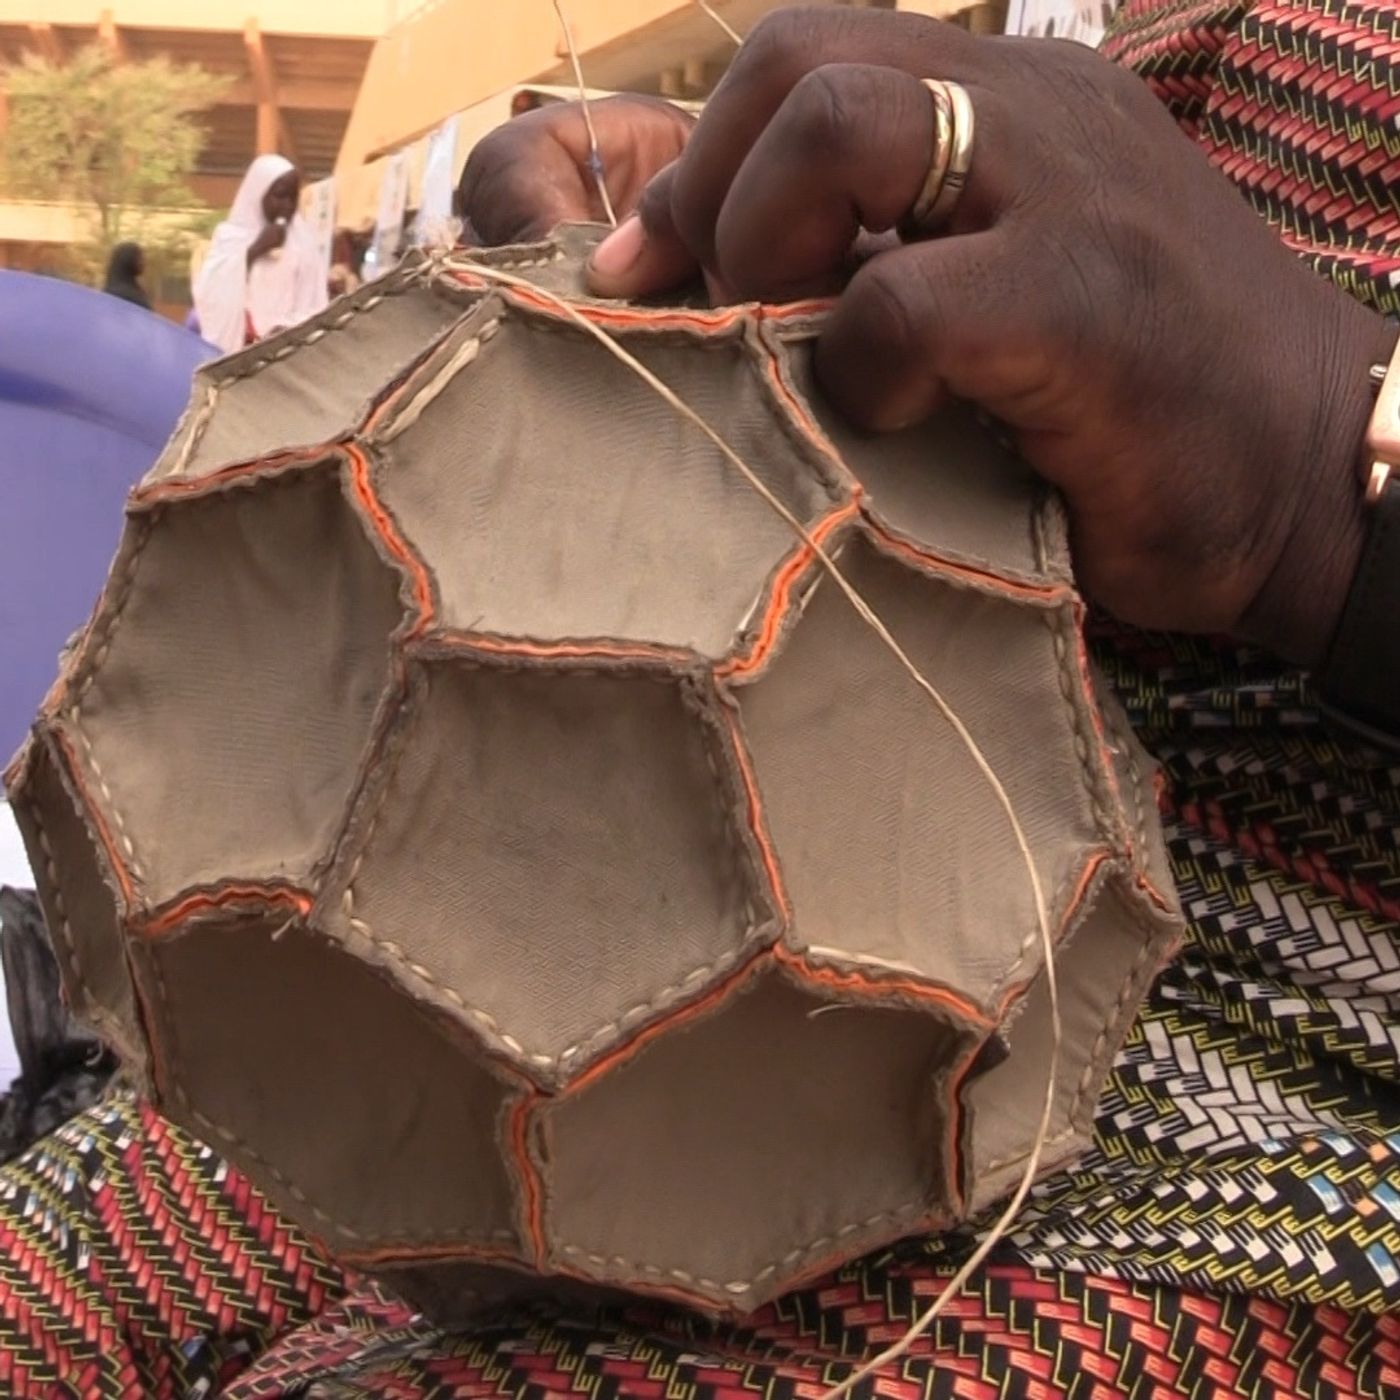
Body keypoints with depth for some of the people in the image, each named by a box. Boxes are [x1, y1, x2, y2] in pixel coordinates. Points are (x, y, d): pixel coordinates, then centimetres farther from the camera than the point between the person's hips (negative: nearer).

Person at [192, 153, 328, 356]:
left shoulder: (302, 240, 9)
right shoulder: (230, 235, 6)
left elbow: (312, 306, 3)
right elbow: (208, 294, -7)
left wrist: (287, 329, -16)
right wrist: (253, 251, -11)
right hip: (236, 344, -1)